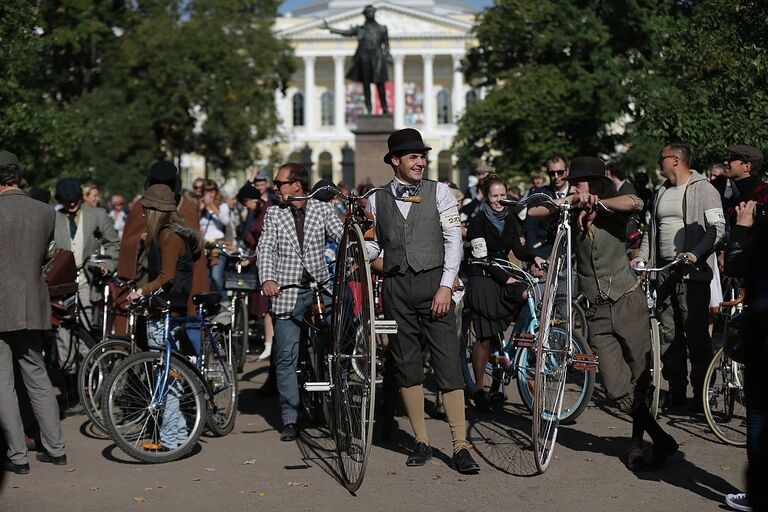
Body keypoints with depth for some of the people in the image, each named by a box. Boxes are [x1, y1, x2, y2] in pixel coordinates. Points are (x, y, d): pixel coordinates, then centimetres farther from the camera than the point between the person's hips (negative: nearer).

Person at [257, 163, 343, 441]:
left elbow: (343, 236, -6)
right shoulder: (274, 214, 7)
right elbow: (266, 249, -4)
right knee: (286, 357, 1)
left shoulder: (323, 209, 4)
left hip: (320, 288, -1)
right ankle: (290, 419, 10)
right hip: (286, 292, 1)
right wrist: (267, 279, -22)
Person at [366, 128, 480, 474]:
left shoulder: (439, 192, 5)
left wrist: (445, 286, -9)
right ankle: (421, 441, 15)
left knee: (448, 363, -6)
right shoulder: (376, 200, 10)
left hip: (433, 282, -2)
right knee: (406, 364, 5)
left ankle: (460, 446, -4)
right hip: (396, 287, 2)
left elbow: (453, 240, 0)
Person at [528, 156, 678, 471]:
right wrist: (561, 204, -17)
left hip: (628, 302, -2)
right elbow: (531, 213, -3)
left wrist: (598, 202, -23)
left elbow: (635, 203, -23)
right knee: (617, 389, -6)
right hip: (598, 311, 2)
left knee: (640, 377, 3)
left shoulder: (614, 214, -2)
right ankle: (661, 439, 10)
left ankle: (637, 441, 23)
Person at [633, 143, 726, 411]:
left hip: (692, 272, -7)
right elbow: (652, 228, 25)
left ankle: (701, 393, 0)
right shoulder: (662, 192, 19)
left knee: (696, 334, -6)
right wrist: (641, 257, 10)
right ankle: (676, 389, 14)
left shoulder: (703, 189, -4)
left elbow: (717, 228, -11)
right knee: (669, 333, 7)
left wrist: (695, 253, -25)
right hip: (664, 270, 7)